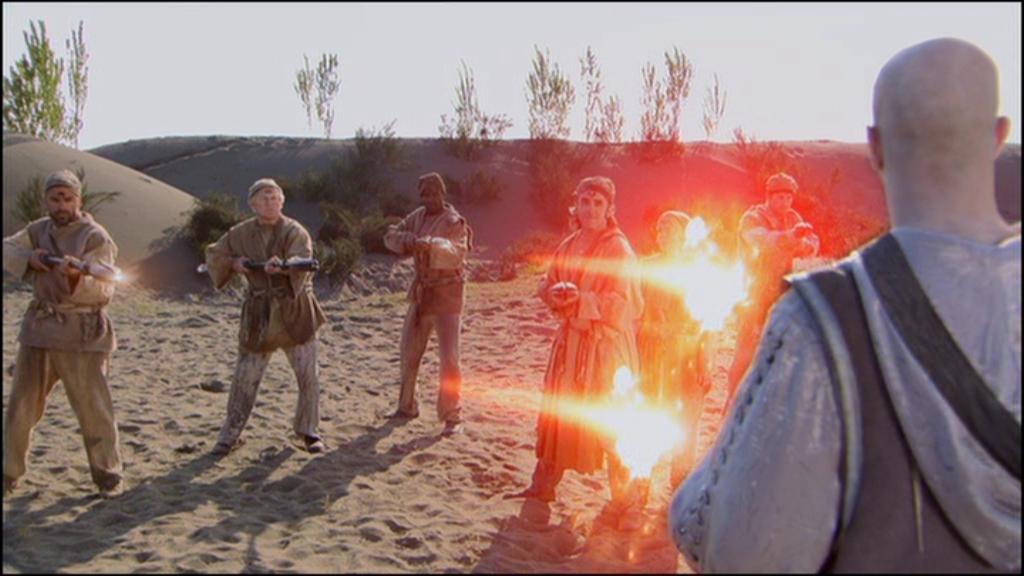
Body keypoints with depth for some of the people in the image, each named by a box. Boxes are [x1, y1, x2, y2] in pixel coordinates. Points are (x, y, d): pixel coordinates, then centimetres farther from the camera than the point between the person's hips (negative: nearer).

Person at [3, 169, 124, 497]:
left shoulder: (95, 237, -8)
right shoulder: (39, 230, 10)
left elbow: (104, 290, -16)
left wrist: (77, 276, -36)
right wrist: (27, 258, -7)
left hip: (81, 335, -5)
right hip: (39, 331, 5)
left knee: (93, 409, -2)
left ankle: (108, 475, 11)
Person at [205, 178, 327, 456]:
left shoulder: (295, 232, -8)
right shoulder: (240, 233, 2)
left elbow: (301, 261, -26)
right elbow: (213, 255, 14)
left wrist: (282, 266, -46)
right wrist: (233, 263, -6)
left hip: (294, 311, -1)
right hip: (258, 314, 2)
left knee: (308, 375, 2)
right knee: (245, 377, 5)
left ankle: (307, 430, 19)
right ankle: (230, 434, 19)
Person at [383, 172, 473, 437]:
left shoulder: (454, 222, -12)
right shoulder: (418, 217, 7)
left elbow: (456, 253, -27)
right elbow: (392, 234, 3)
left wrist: (431, 244, -45)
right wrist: (408, 241, -18)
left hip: (447, 293, -7)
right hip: (421, 292, 7)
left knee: (449, 358, -9)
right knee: (409, 353, 15)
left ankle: (452, 416, -1)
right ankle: (407, 406, 31)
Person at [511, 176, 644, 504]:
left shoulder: (617, 248, -9)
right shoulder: (569, 246, 11)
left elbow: (620, 303, -15)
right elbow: (547, 286, 14)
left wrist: (581, 299, -22)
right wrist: (558, 293, -8)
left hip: (606, 344, -6)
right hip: (570, 340, 7)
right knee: (558, 413, 11)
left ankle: (624, 495, 12)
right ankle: (543, 485, 23)